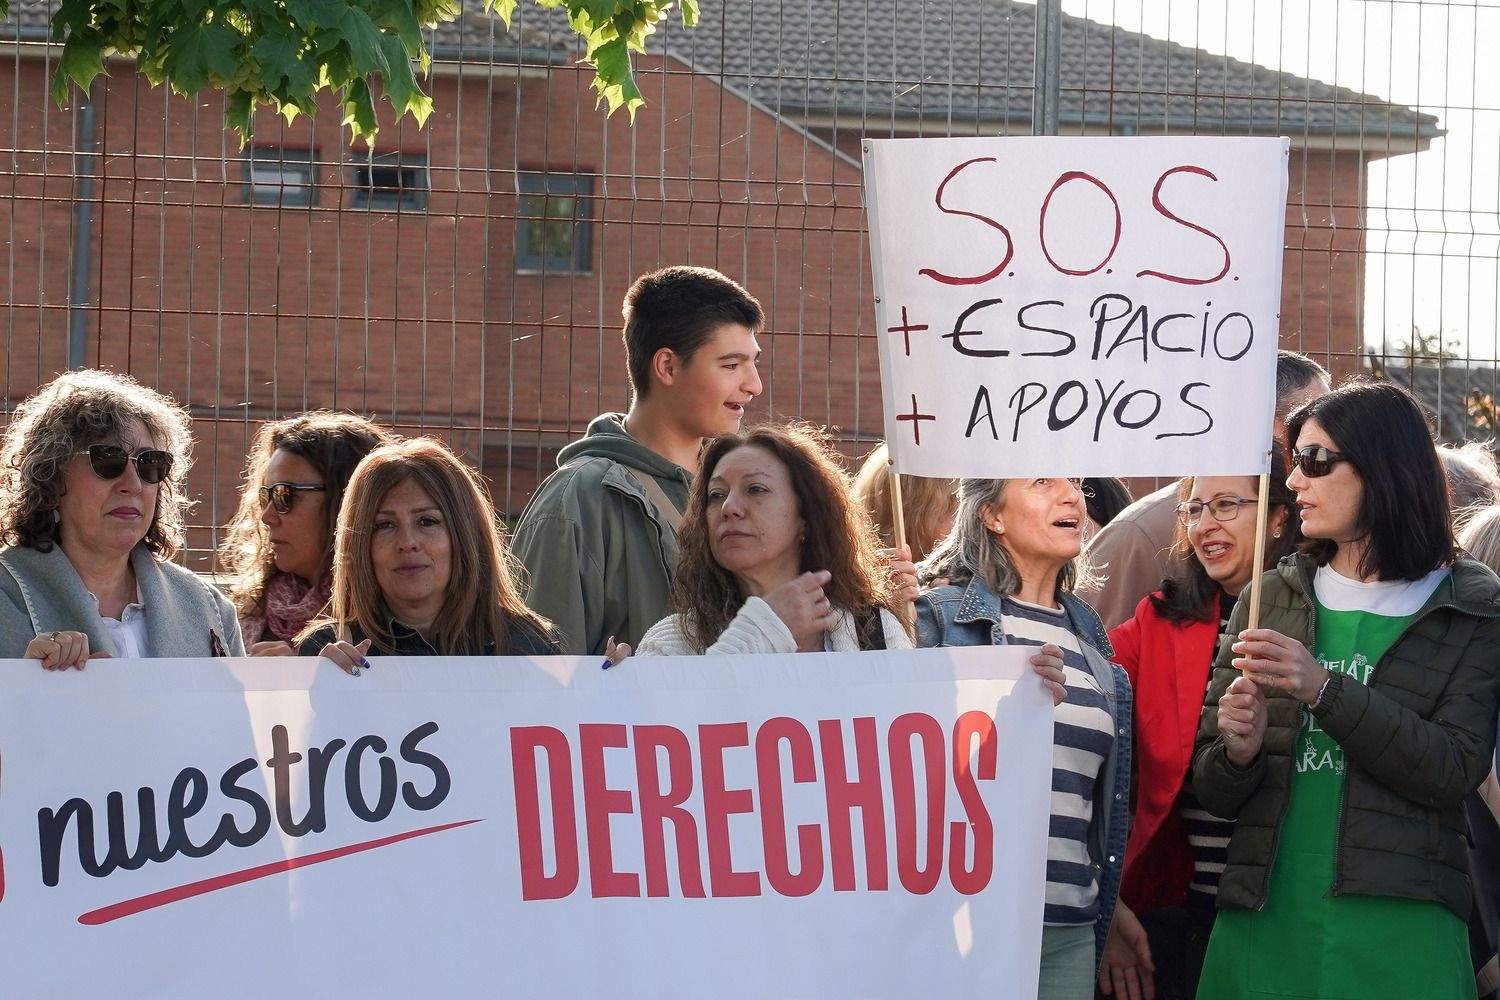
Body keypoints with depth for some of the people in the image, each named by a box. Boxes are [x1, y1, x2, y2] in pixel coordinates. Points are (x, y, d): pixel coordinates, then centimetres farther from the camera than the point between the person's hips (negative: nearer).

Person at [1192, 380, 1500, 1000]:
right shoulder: (1269, 598, 9)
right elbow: (1213, 793, 10)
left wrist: (1324, 689, -19)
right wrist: (1238, 752, -13)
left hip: (1398, 927, -3)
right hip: (1263, 923, 3)